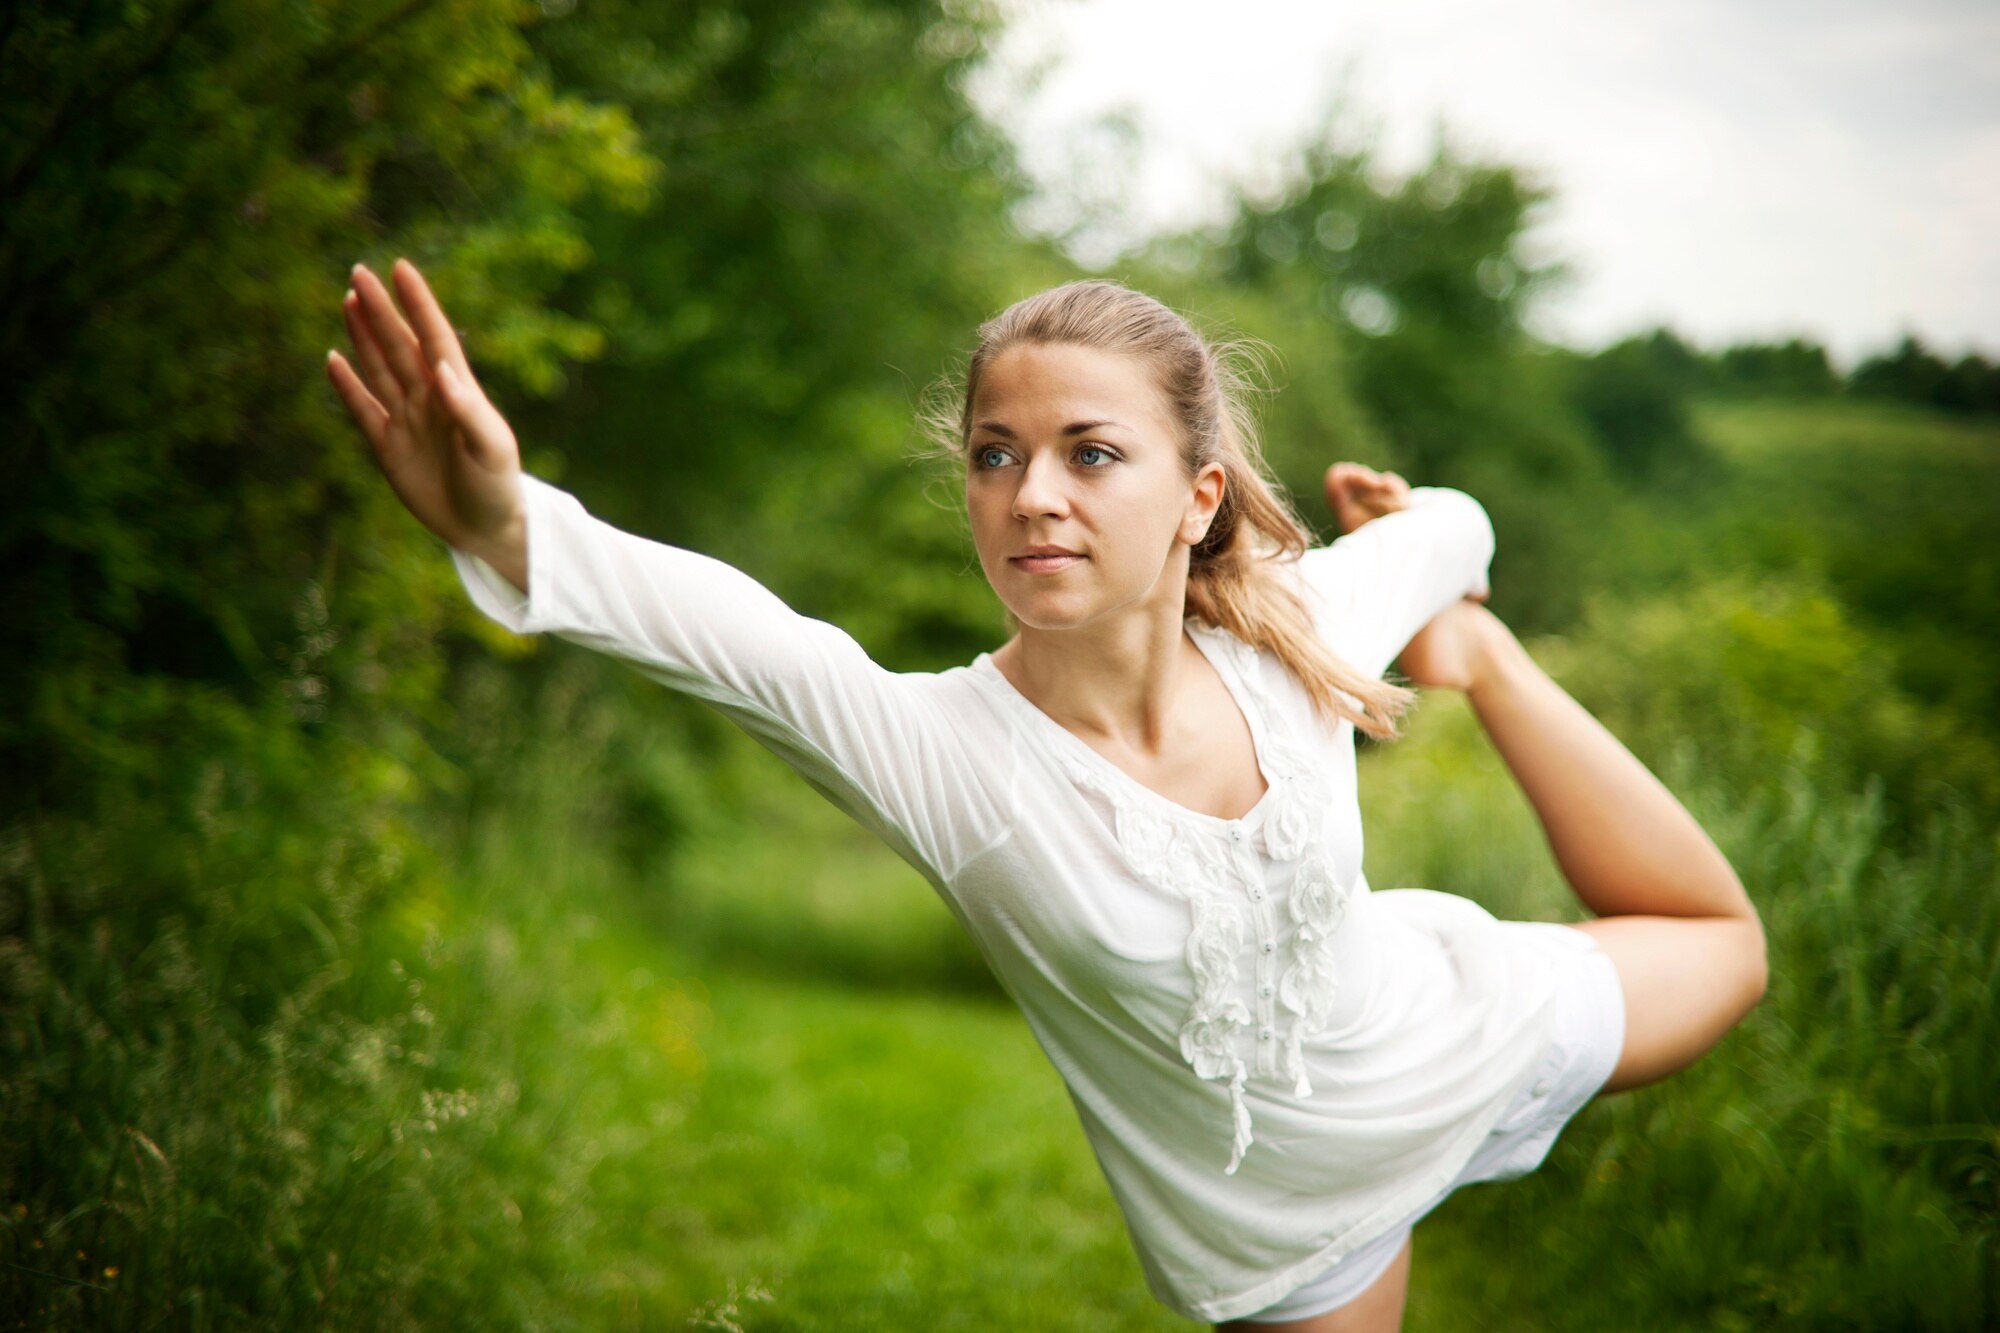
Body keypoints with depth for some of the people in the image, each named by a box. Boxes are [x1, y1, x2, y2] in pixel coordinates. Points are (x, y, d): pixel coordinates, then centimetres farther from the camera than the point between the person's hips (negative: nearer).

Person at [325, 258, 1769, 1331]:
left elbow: (1451, 526, -2)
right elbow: (717, 629, -54)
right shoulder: (942, 754, -34)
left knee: (1720, 943, 28)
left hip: (1481, 1034, 3)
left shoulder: (1295, 638, -25)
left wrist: (1464, 632, 18)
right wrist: (508, 527, -71)